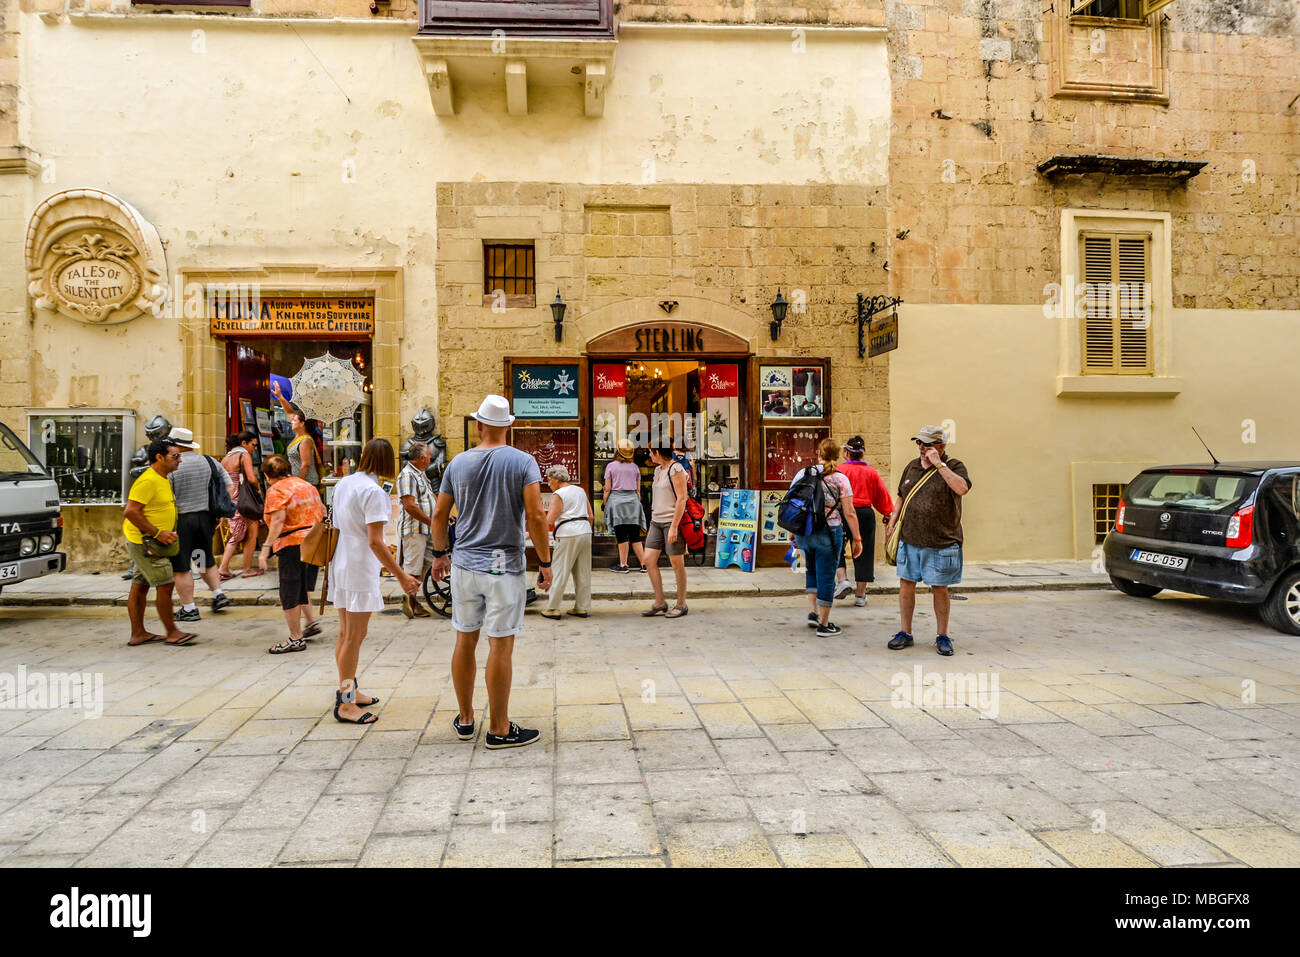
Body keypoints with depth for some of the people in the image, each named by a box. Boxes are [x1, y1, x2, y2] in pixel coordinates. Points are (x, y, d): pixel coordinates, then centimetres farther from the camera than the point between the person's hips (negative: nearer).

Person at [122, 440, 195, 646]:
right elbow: (130, 512, -24)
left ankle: (138, 633, 19)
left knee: (140, 586, 13)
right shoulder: (148, 480, -19)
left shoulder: (162, 480, 14)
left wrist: (167, 532, 16)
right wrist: (157, 533, -24)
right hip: (144, 542, -10)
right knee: (165, 585, -7)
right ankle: (172, 633, 0)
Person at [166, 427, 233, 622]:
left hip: (181, 520, -6)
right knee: (205, 561, 22)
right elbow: (229, 486, 6)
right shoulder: (209, 461, 4)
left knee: (180, 567, 3)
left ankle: (189, 609, 6)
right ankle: (219, 594, 15)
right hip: (206, 518, 6)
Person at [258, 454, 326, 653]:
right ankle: (312, 622, 20)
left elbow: (278, 520, -19)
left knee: (289, 593, 0)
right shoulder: (307, 485, 13)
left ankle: (296, 639, 4)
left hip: (292, 544, -8)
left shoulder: (276, 490, -8)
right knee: (303, 586, 23)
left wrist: (266, 548, -21)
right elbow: (322, 512, 17)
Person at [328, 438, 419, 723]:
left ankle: (348, 691, 29)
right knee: (355, 636, -1)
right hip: (360, 570, -9)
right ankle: (345, 703, 6)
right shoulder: (373, 492, -18)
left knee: (346, 633, 17)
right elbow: (375, 542, -22)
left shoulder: (343, 484, 8)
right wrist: (401, 576, -20)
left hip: (340, 566, 9)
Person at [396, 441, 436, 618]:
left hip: (425, 529, 10)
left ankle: (410, 599, 22)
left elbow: (431, 497, 26)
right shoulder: (407, 475, -16)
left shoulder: (421, 474, 16)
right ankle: (411, 604, 8)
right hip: (413, 529, -10)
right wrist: (432, 521, -17)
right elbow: (410, 506, -22)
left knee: (425, 564, 13)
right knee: (413, 569, -2)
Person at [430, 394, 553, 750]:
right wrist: (545, 563, -6)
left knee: (465, 640, 14)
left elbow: (439, 515, 11)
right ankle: (499, 730, 7)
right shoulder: (523, 462, -7)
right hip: (504, 566, -4)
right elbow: (536, 517, -14)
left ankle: (465, 719, 27)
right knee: (501, 645, 0)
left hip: (464, 564, 4)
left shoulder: (458, 463, 5)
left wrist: (440, 554, 25)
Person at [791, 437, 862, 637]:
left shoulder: (802, 474, 3)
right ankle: (824, 624, 12)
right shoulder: (840, 479, -6)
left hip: (803, 531, 4)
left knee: (812, 570, 25)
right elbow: (849, 513, -9)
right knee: (826, 576, 5)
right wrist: (857, 539, -1)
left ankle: (812, 611, 20)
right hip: (829, 533, -4)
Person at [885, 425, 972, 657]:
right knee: (906, 584, 7)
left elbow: (962, 488, -27)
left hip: (941, 543, -4)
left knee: (940, 589, 5)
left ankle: (942, 637, 20)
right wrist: (892, 523, 13)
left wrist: (938, 464, -23)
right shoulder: (912, 467, 10)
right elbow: (901, 497, 21)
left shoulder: (953, 467, -5)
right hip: (909, 540, 5)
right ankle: (905, 633, 19)